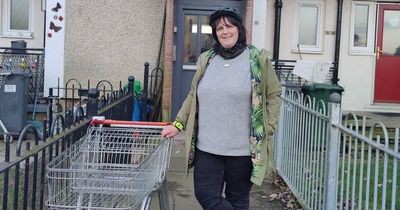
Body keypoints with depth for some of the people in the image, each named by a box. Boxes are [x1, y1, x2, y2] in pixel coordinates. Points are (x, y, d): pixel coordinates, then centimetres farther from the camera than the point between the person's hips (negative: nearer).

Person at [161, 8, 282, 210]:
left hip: (242, 149, -3)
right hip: (207, 147, 4)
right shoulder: (206, 60, 8)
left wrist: (267, 129, -6)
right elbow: (193, 97, 15)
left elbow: (273, 95, 1)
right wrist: (178, 124, 8)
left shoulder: (258, 59, -3)